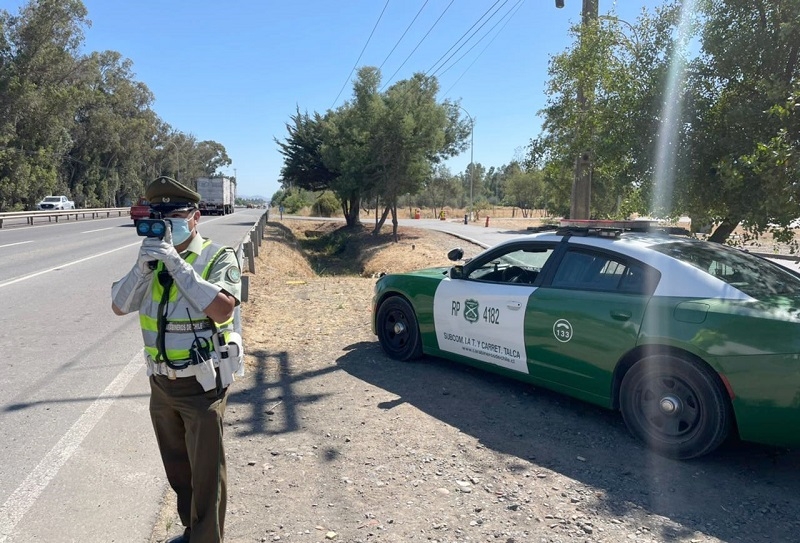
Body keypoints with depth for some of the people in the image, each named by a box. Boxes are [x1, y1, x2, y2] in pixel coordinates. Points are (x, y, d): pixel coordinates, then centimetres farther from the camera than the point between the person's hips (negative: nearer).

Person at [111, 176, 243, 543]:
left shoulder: (217, 258, -12)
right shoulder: (152, 257, 4)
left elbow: (222, 308, -28)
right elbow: (119, 306, 0)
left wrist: (176, 262, -28)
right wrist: (143, 267, -17)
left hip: (202, 386, -6)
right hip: (161, 384, 6)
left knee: (206, 473, 4)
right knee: (177, 469, 22)